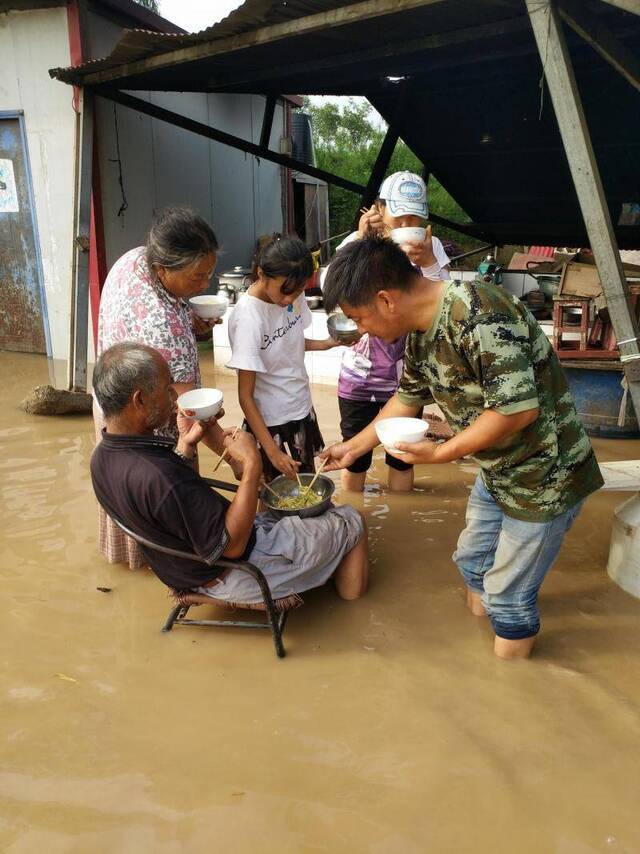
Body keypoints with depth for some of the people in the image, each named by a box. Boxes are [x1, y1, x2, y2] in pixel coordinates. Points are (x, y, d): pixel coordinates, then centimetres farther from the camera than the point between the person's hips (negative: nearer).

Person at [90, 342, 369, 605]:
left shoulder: (103, 458, -10)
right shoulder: (160, 478, -41)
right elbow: (232, 545, -31)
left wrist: (186, 443, -1)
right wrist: (252, 466, -30)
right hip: (232, 575, -9)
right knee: (349, 521, 8)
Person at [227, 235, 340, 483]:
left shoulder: (292, 296, -9)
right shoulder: (248, 318, -26)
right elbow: (245, 396, -23)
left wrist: (326, 344, -6)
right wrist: (272, 451, -24)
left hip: (302, 407, 6)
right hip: (267, 419, -6)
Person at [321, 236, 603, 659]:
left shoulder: (478, 314, -30)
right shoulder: (420, 332, -1)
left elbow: (519, 408, -33)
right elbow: (408, 398, 14)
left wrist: (440, 453, -22)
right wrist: (353, 447, 18)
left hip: (545, 477, -8)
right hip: (497, 471, 8)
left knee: (509, 594, 6)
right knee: (472, 561, 23)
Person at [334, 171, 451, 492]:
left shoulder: (430, 247, -3)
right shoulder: (356, 242, -4)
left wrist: (428, 261, -24)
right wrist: (361, 239, -21)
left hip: (406, 377, 1)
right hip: (359, 376, 0)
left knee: (401, 458, 14)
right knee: (355, 457, 11)